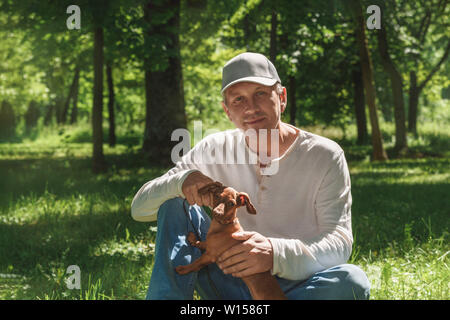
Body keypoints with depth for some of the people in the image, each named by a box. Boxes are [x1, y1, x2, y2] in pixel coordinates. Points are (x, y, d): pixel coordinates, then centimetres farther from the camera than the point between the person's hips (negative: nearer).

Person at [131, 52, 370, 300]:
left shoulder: (325, 156, -9)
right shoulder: (215, 150, 0)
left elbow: (339, 244, -18)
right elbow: (140, 208, -2)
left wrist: (276, 254, -39)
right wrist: (182, 181, -25)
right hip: (232, 286, 2)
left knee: (353, 281, -33)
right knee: (176, 204, -11)